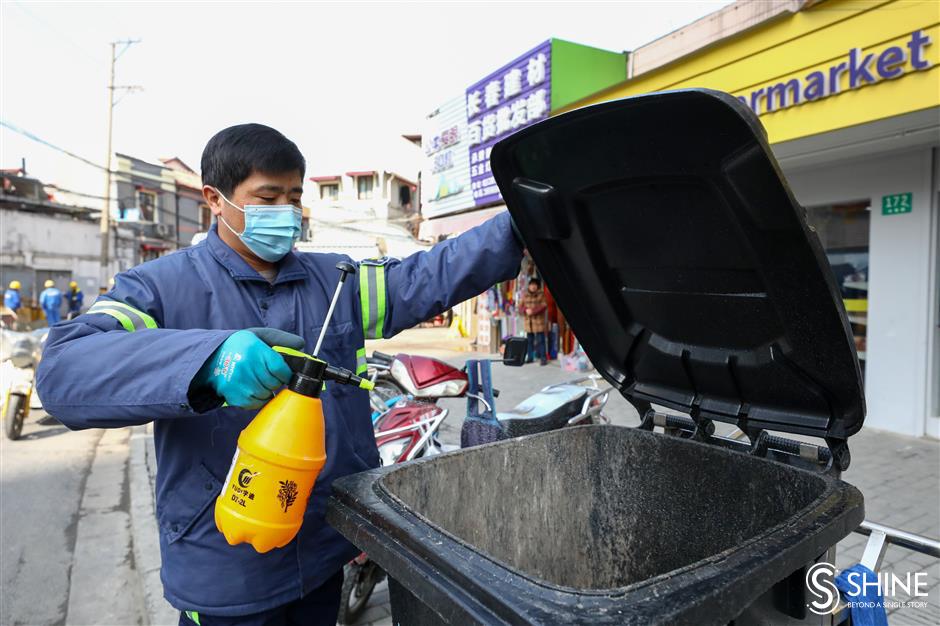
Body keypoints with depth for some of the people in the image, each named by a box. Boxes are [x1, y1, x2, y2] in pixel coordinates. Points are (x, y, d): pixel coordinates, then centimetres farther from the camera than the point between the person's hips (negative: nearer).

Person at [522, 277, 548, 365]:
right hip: (528, 321, 4)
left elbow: (543, 306, -8)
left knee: (540, 340, -4)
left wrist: (533, 311, -17)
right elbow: (521, 306, 10)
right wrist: (526, 310, -12)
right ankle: (530, 357, 18)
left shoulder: (541, 294, -1)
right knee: (530, 340, 9)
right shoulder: (525, 295, 10)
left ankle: (543, 358, 2)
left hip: (539, 320, -4)